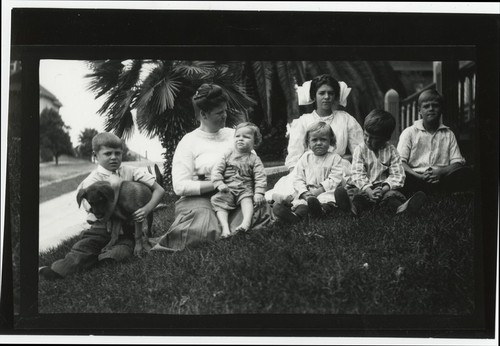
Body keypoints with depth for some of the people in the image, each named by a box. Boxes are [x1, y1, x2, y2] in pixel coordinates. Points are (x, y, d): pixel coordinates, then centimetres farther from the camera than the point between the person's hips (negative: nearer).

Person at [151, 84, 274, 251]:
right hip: (200, 198, -5)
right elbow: (180, 186, -10)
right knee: (208, 230, -36)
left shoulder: (232, 134, 15)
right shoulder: (189, 142, -2)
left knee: (262, 210, -25)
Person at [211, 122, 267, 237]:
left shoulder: (254, 159, 6)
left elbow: (260, 178, -2)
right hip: (227, 189, 1)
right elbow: (217, 170, 5)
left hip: (246, 189, -1)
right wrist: (219, 184, -12)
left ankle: (246, 223, -49)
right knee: (218, 200, -24)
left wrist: (259, 193, -16)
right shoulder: (227, 155, 12)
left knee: (247, 200, -31)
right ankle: (225, 227, -37)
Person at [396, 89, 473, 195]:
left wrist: (440, 172, -12)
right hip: (416, 179, -2)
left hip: (441, 179, 2)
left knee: (468, 172, -26)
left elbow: (457, 162, 10)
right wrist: (419, 177, -18)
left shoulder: (448, 134, 19)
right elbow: (400, 162, 0)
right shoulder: (409, 133, 12)